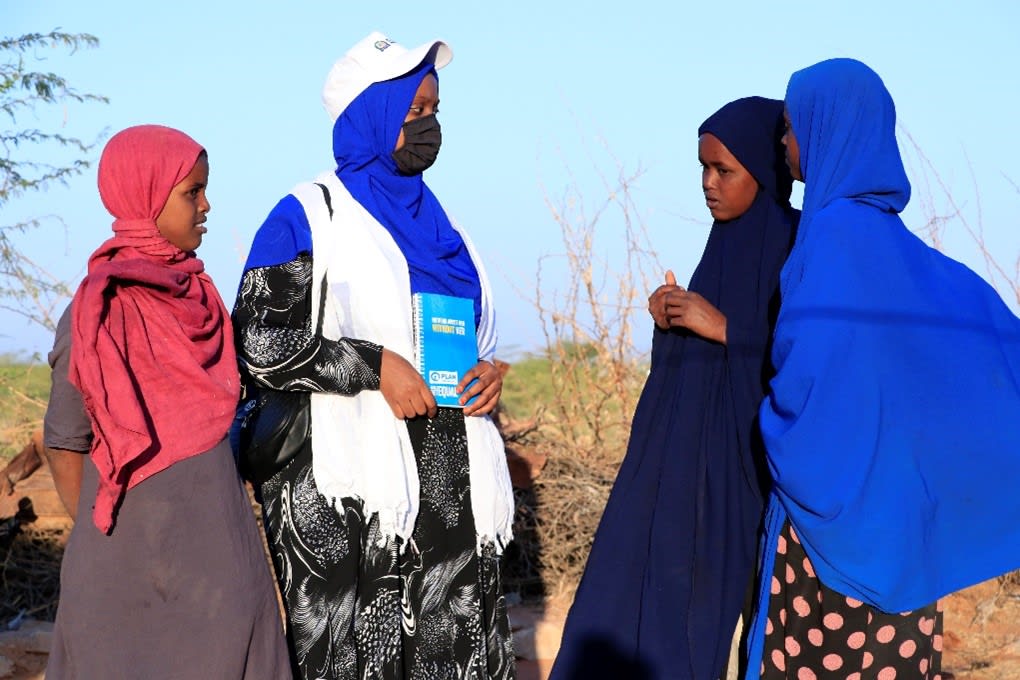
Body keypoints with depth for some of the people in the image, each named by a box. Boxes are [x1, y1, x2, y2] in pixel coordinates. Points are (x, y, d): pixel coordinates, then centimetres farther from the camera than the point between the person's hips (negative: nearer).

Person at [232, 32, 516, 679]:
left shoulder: (437, 223, 17)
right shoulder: (308, 218, -4)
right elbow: (258, 341, -12)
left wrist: (487, 373, 4)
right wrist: (374, 367, -17)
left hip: (451, 483, 6)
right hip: (346, 496, -6)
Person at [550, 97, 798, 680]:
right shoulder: (730, 240, 12)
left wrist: (724, 328, -18)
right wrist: (672, 318, -2)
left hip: (753, 457, -8)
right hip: (694, 452, 8)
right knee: (642, 581, 6)